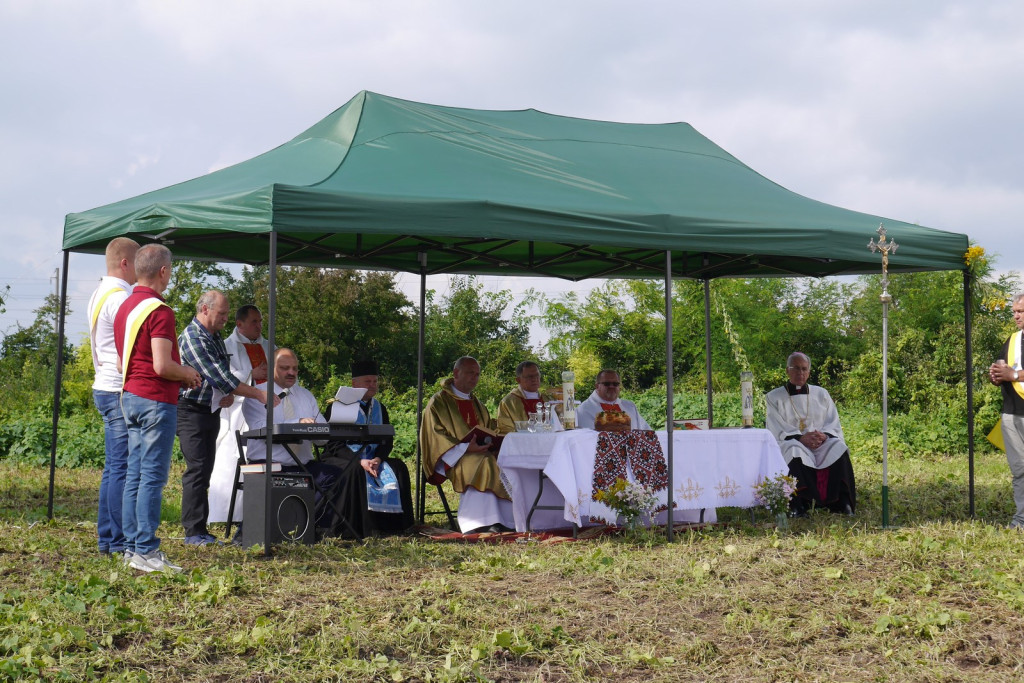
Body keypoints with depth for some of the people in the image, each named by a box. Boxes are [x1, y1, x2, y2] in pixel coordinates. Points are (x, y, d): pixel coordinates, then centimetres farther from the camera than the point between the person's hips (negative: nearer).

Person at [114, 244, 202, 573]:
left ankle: (132, 546, 14)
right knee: (153, 476, -7)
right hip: (155, 400, -9)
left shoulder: (125, 307, 14)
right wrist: (187, 374, -1)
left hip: (129, 396, 9)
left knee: (135, 474, 11)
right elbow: (162, 366, -22)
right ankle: (145, 551, -6)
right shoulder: (158, 311, -15)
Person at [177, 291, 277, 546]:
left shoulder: (216, 337, 12)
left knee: (205, 470, 8)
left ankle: (200, 528, 12)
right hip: (191, 410, -9)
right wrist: (259, 394, -23)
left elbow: (224, 374, 22)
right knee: (197, 469, -10)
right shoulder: (192, 338, -18)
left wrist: (229, 394, -1)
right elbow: (218, 376, -24)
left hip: (212, 410, 9)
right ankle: (194, 532, -7)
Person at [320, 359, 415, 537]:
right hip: (342, 459, -5)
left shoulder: (379, 408, 15)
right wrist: (360, 461, -24)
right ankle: (359, 527, -33)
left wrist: (377, 459, -16)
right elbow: (333, 444, -10)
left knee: (398, 468, -21)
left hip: (373, 458, 5)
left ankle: (392, 524, -20)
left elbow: (388, 441, 7)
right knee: (356, 471, -37)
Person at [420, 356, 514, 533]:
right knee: (484, 463, -35)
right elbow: (436, 437, -8)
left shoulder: (477, 404, 24)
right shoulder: (438, 402, 3)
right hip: (453, 457, -6)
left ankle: (503, 521, -28)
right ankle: (480, 523, -39)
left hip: (481, 452, 6)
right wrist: (466, 448, -21)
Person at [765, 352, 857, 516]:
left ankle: (843, 502, -36)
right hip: (790, 443, -2)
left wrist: (824, 436, -13)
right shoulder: (774, 397, 10)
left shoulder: (821, 394, 18)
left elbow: (834, 426, 10)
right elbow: (777, 432, -1)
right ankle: (797, 504, -44)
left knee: (839, 447, -30)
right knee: (794, 451, -38)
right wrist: (800, 438, -19)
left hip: (823, 443, 3)